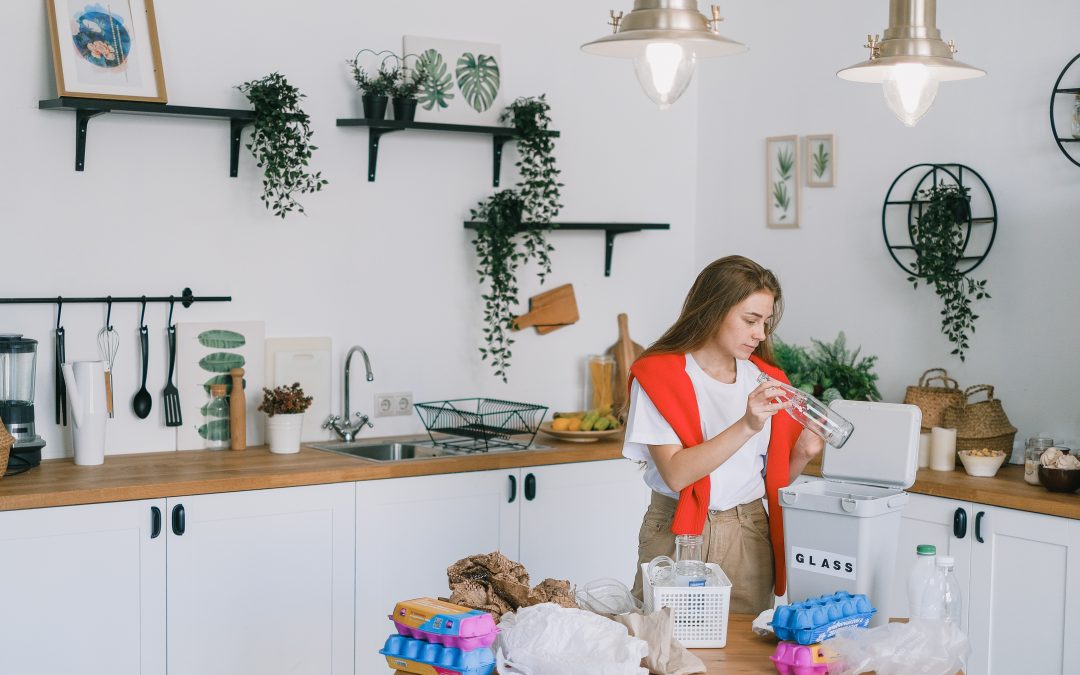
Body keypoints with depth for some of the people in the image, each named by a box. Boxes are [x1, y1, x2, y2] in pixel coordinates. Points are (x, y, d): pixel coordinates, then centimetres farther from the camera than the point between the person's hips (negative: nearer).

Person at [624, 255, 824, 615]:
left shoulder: (765, 379, 8)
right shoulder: (658, 374, -7)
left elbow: (774, 477, 12)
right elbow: (676, 473, -18)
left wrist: (801, 452, -8)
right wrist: (746, 426, -25)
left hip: (749, 538, 4)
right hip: (677, 533, -4)